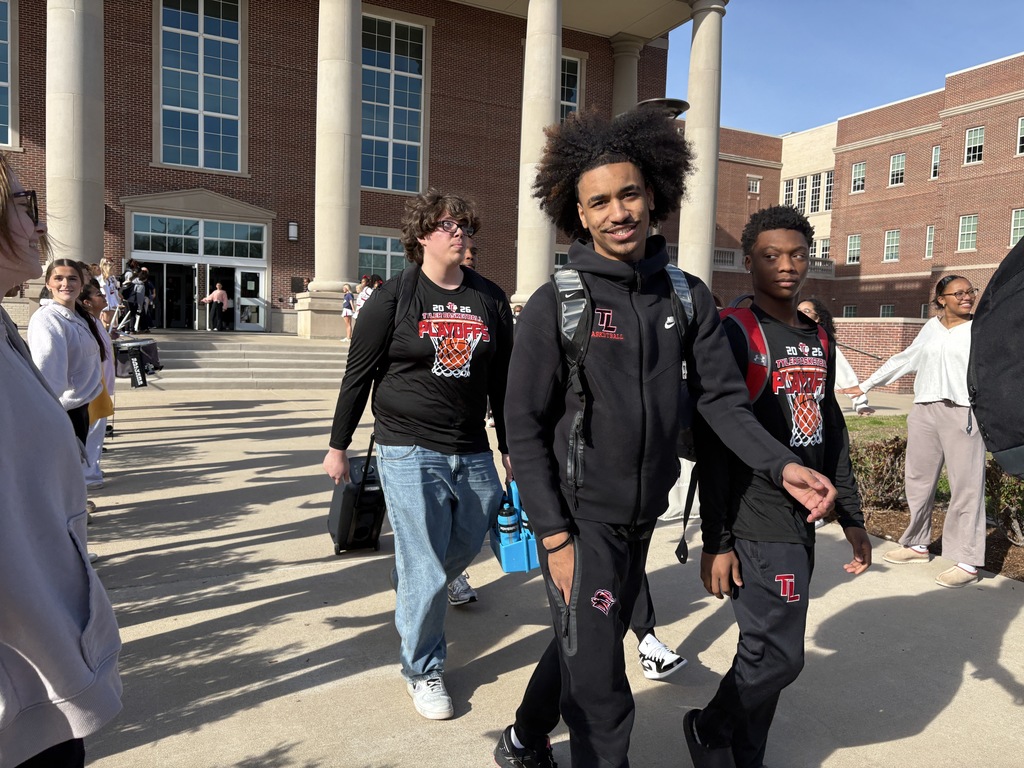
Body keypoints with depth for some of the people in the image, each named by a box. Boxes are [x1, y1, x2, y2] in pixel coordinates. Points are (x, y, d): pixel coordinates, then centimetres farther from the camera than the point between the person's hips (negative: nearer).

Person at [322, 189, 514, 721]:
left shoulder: (490, 299, 6)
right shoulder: (393, 298, -4)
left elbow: (502, 380, 11)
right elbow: (358, 374, 0)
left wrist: (510, 449, 12)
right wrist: (338, 446, 2)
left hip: (473, 454, 5)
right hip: (410, 452, -4)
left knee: (466, 546, 18)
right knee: (426, 571, 0)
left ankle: (411, 588, 51)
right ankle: (423, 670, 24)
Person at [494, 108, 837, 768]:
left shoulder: (689, 298, 1)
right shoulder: (556, 305, -11)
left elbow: (723, 399, -2)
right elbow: (525, 429, -11)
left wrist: (782, 465, -18)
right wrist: (555, 536, -15)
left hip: (643, 516, 5)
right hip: (580, 517, -5)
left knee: (586, 646, 22)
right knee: (600, 688, 0)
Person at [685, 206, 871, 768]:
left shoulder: (821, 340, 12)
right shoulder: (734, 333, -11)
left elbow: (832, 431, 18)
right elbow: (713, 445, -15)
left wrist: (851, 518, 16)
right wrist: (716, 542, -15)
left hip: (803, 522, 7)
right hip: (758, 526, -7)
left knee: (764, 651, 15)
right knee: (779, 656, -2)